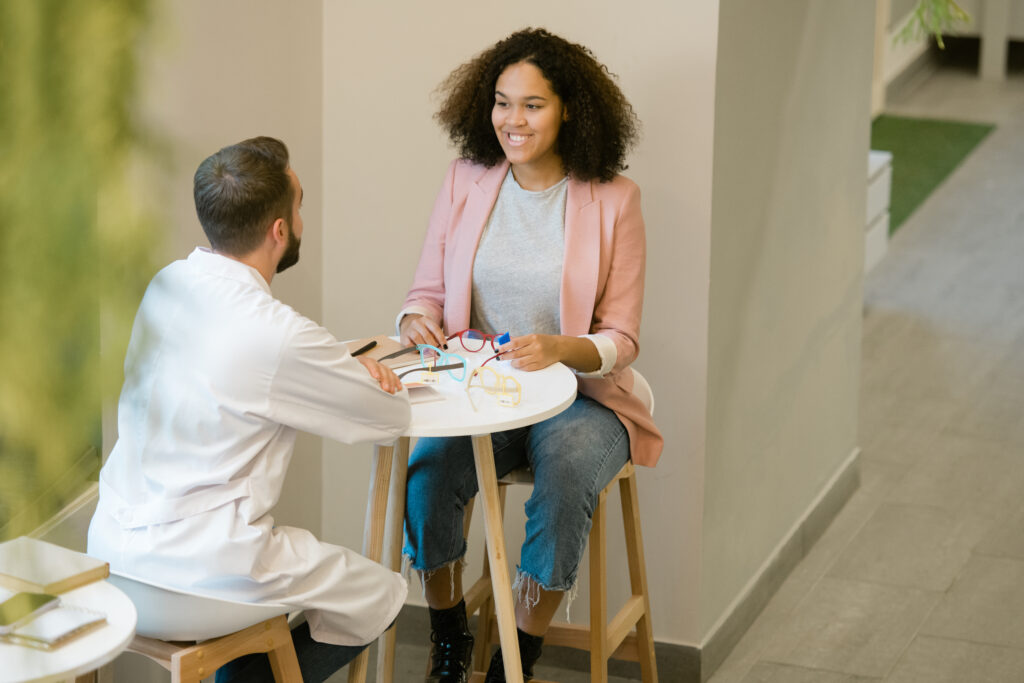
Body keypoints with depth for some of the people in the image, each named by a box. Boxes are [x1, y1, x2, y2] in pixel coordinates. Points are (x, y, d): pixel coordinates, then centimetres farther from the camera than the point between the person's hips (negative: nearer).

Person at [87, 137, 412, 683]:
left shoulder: (166, 285, 1)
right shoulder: (277, 334, -21)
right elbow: (391, 418, -6)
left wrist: (347, 365, 6)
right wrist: (373, 384, 17)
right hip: (193, 566, -8)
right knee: (380, 595, 11)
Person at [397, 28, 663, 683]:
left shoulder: (612, 199, -5)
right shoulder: (466, 181, 4)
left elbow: (620, 340, -6)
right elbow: (427, 291, 10)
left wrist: (558, 349, -28)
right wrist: (417, 321, -15)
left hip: (579, 396, -2)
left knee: (565, 480, -34)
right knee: (427, 468, -27)